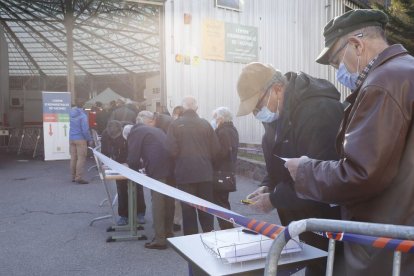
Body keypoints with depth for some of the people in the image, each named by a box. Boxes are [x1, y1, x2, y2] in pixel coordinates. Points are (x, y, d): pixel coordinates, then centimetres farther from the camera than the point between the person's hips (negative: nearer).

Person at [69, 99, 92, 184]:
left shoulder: (71, 113, 4)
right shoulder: (83, 115, -14)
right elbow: (85, 130, -16)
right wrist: (89, 139, -6)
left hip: (71, 138, 7)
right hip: (80, 139, -7)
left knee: (73, 158, 11)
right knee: (81, 158, -3)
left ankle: (74, 177, 19)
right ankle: (79, 178, -4)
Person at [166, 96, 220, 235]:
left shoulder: (175, 125, -4)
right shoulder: (205, 124, 1)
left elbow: (172, 149, -10)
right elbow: (215, 148, 0)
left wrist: (179, 161, 10)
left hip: (184, 173, -2)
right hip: (205, 172, 2)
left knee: (188, 209, 6)